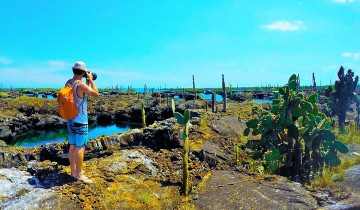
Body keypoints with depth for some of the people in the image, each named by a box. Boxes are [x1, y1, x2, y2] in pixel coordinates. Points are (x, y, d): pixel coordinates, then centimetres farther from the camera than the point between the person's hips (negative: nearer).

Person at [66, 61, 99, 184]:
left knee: (72, 146, 14)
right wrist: (90, 80, -1)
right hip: (80, 121, -8)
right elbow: (96, 94, -9)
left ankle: (73, 171, 25)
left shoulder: (68, 83, 6)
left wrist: (87, 82, 14)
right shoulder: (81, 85, -19)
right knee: (80, 147, -2)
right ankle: (78, 174, 5)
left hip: (70, 120, 8)